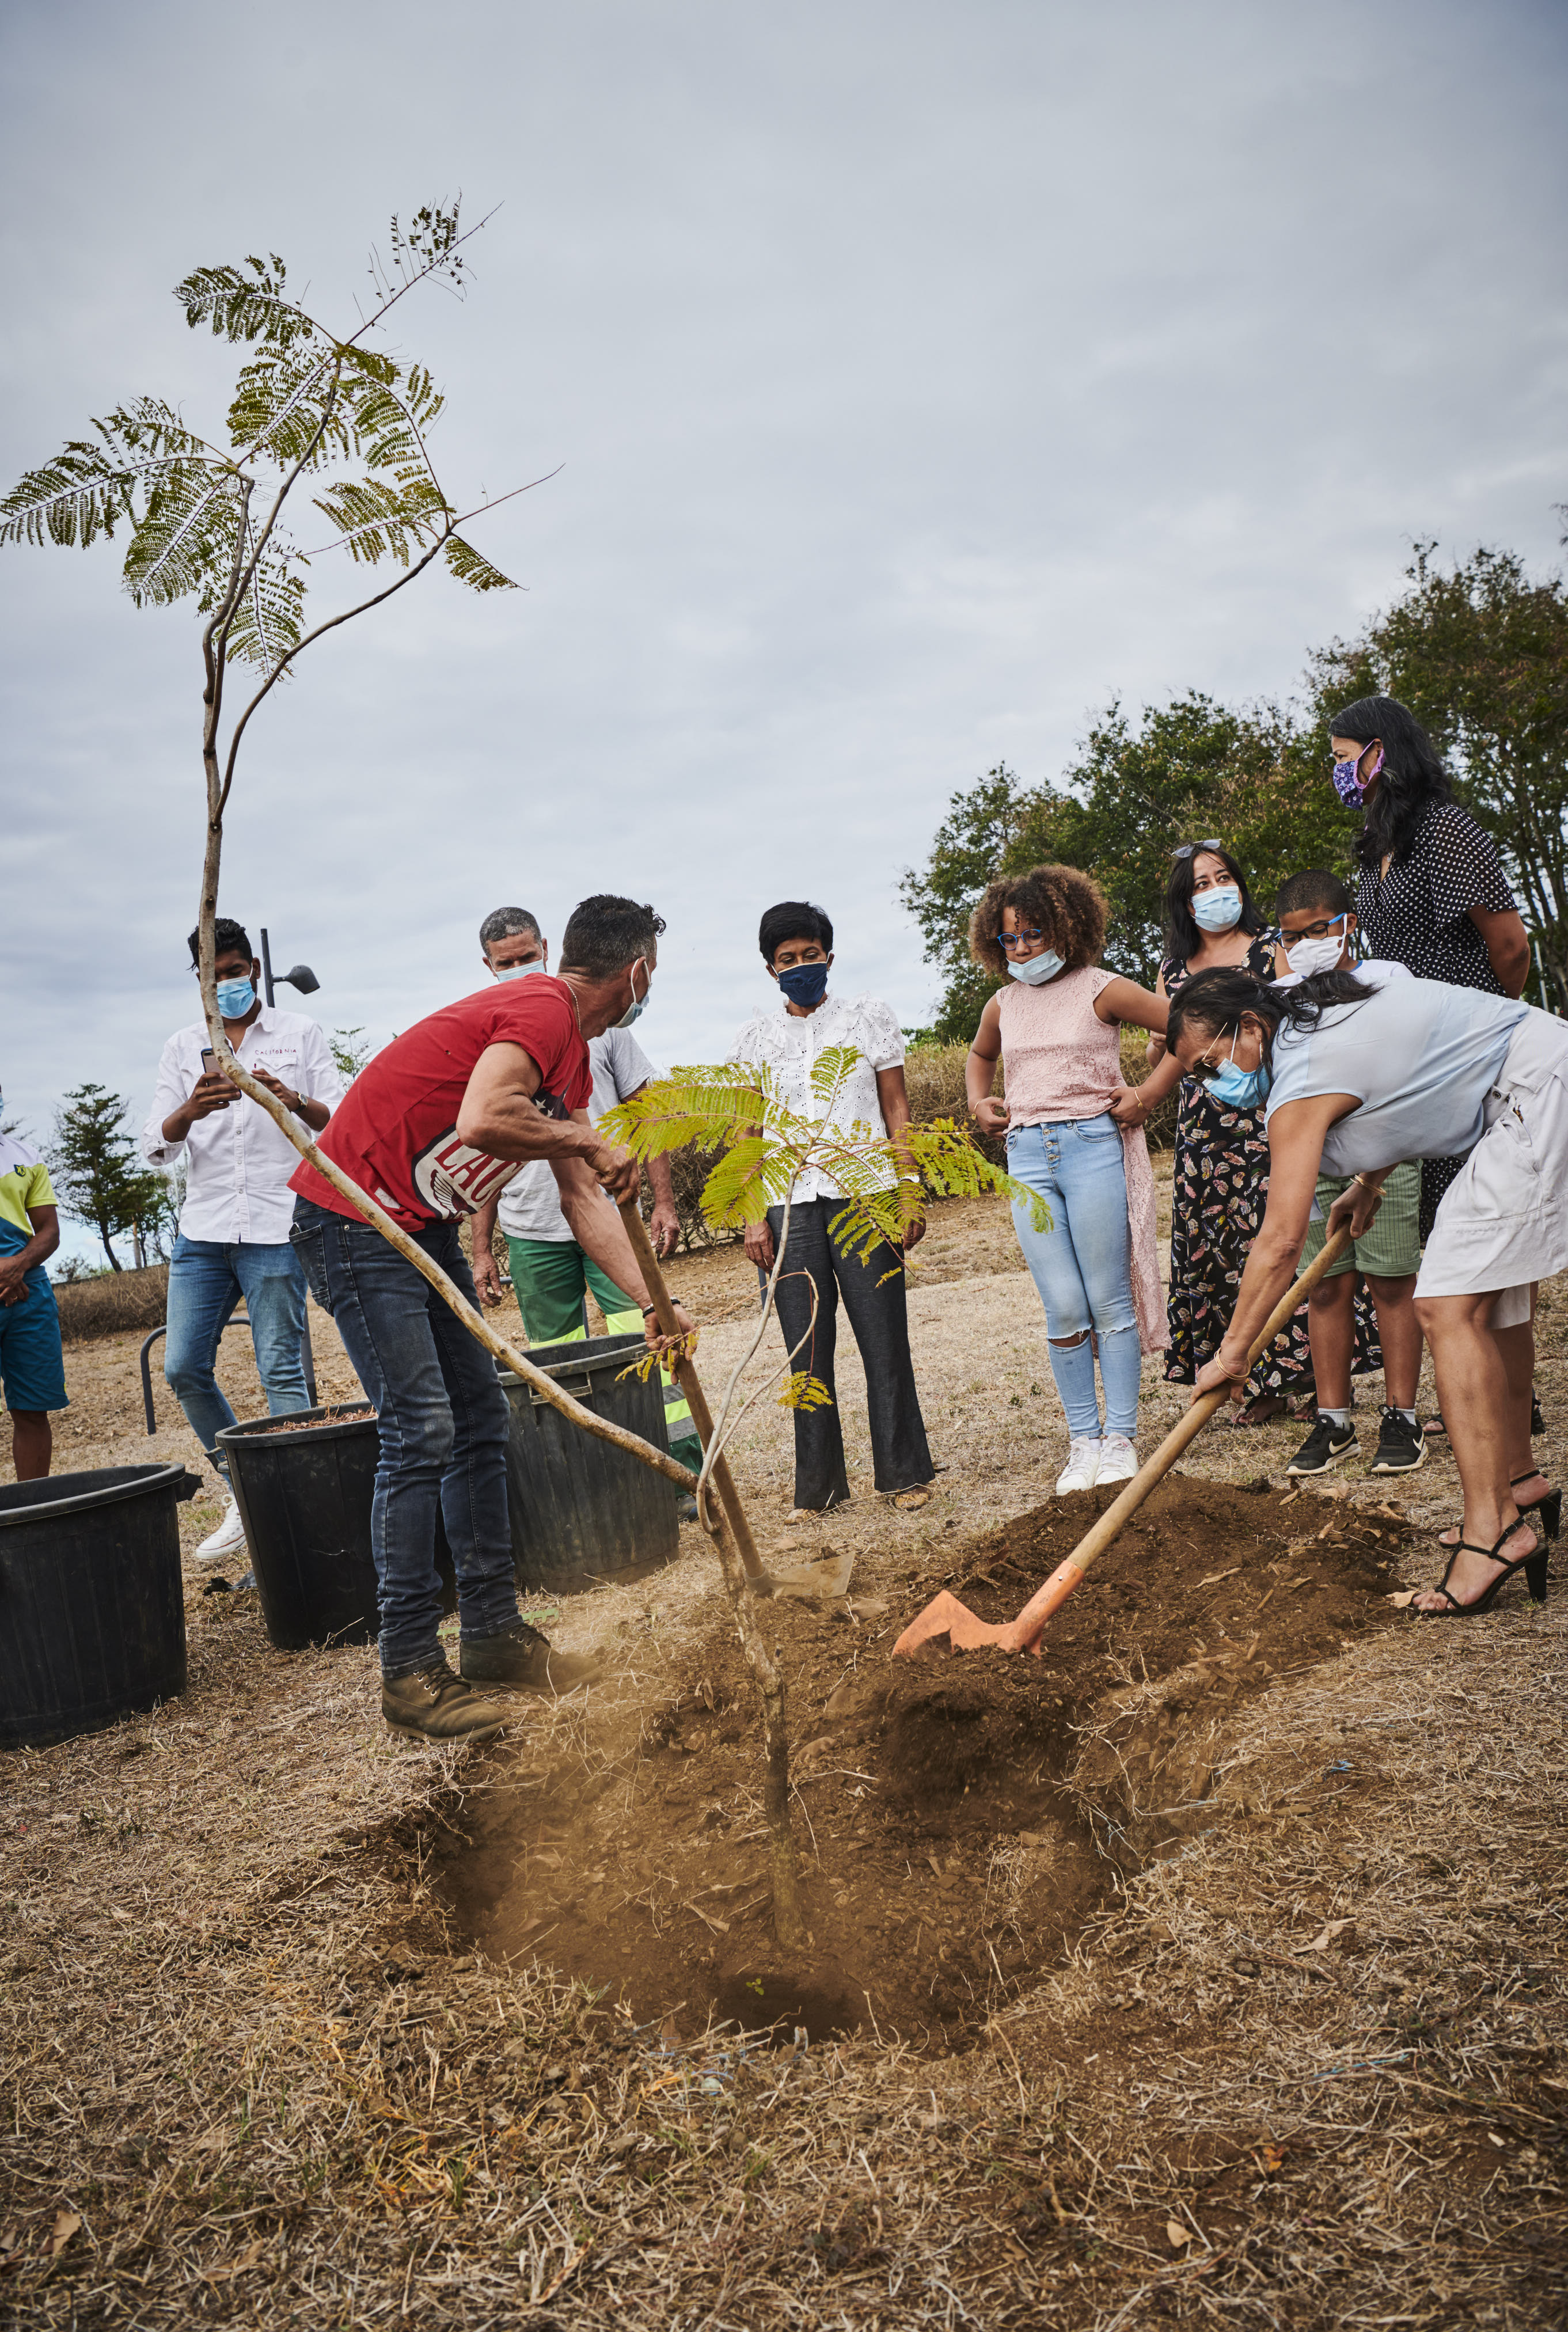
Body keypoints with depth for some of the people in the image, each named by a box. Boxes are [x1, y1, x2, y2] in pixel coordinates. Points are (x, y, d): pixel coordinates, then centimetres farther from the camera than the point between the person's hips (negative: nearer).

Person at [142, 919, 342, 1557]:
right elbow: (155, 1145, 5)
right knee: (184, 1369, 2)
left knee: (282, 1373, -6)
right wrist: (191, 1110, -17)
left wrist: (297, 1103, -23)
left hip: (277, 1228, -4)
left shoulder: (299, 1034, 7)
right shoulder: (183, 1047, 14)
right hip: (202, 1230, 4)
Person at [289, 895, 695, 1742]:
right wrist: (586, 1142, -19)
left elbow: (584, 1201, 13)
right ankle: (409, 1671, -2)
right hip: (354, 1217, -10)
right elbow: (482, 1121, -36)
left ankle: (492, 1630, 19)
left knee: (481, 1420, 9)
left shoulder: (573, 1057, 13)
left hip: (423, 1228, 10)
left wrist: (651, 1302, 5)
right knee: (421, 1430, -11)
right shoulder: (542, 1011, -18)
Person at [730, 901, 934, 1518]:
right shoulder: (755, 1038, 10)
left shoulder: (868, 1016, 9)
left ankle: (904, 1472, 13)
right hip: (790, 1205, 1)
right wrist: (754, 1217, 0)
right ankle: (818, 1485, 14)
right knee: (806, 1347, 3)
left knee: (883, 1338, 0)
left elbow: (897, 1108, 7)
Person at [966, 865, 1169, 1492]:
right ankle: (1083, 1439, 11)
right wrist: (978, 1101, 17)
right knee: (1063, 1309, 1)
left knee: (1108, 1301, 0)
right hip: (1027, 1156, 4)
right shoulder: (1004, 1005, 14)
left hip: (1093, 1143, -4)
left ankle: (1120, 1436, 9)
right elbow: (979, 1055, 35)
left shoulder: (1100, 989, -1)